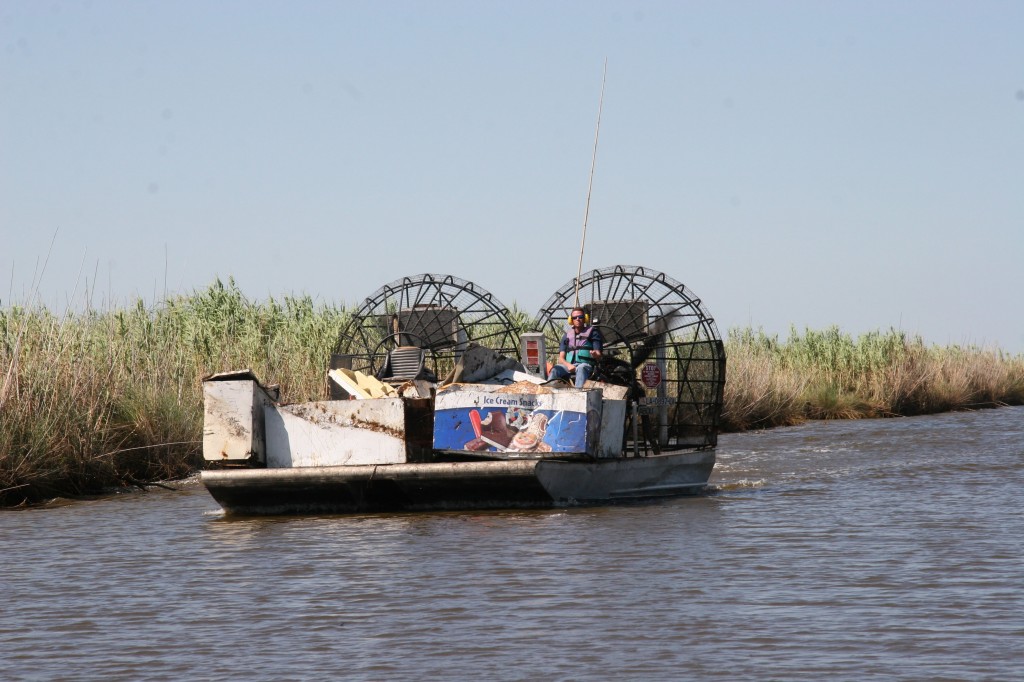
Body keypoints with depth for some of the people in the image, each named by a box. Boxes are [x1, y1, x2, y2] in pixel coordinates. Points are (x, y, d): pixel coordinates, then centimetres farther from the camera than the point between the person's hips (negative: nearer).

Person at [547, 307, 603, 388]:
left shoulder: (592, 332, 12)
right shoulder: (567, 335, 21)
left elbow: (599, 356, 5)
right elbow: (561, 358, 12)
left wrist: (595, 355, -22)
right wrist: (568, 365, -12)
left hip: (585, 364, -3)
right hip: (569, 365, 3)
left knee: (581, 368, -39)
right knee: (556, 368, -30)